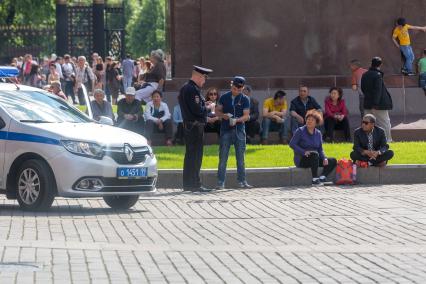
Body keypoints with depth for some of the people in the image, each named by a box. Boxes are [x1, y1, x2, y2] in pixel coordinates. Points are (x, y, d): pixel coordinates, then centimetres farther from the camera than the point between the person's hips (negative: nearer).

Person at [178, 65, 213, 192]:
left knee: (190, 155, 13)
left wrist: (204, 105, 13)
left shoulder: (185, 88, 16)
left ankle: (188, 184, 17)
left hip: (188, 126, 10)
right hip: (195, 126, -10)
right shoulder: (192, 89, -16)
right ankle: (195, 184, -7)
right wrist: (208, 107, -5)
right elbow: (197, 109, -22)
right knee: (196, 155, -8)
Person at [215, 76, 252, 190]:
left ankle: (242, 181, 11)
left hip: (239, 130, 0)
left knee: (240, 158, 5)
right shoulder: (224, 97, 4)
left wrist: (237, 120, -23)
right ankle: (220, 182, 1)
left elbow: (246, 115, -4)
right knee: (223, 157, -1)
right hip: (226, 130, 0)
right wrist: (223, 115, -12)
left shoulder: (245, 99, 1)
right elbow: (217, 111, 9)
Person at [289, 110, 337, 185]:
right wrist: (304, 152, -24)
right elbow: (292, 144, -12)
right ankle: (314, 179, -38)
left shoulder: (318, 133, 12)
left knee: (333, 161, -6)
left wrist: (324, 158, -8)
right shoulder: (300, 131, -3)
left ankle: (322, 177, -25)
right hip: (301, 159, -6)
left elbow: (320, 149, 12)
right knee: (314, 154, -36)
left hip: (314, 159, 6)